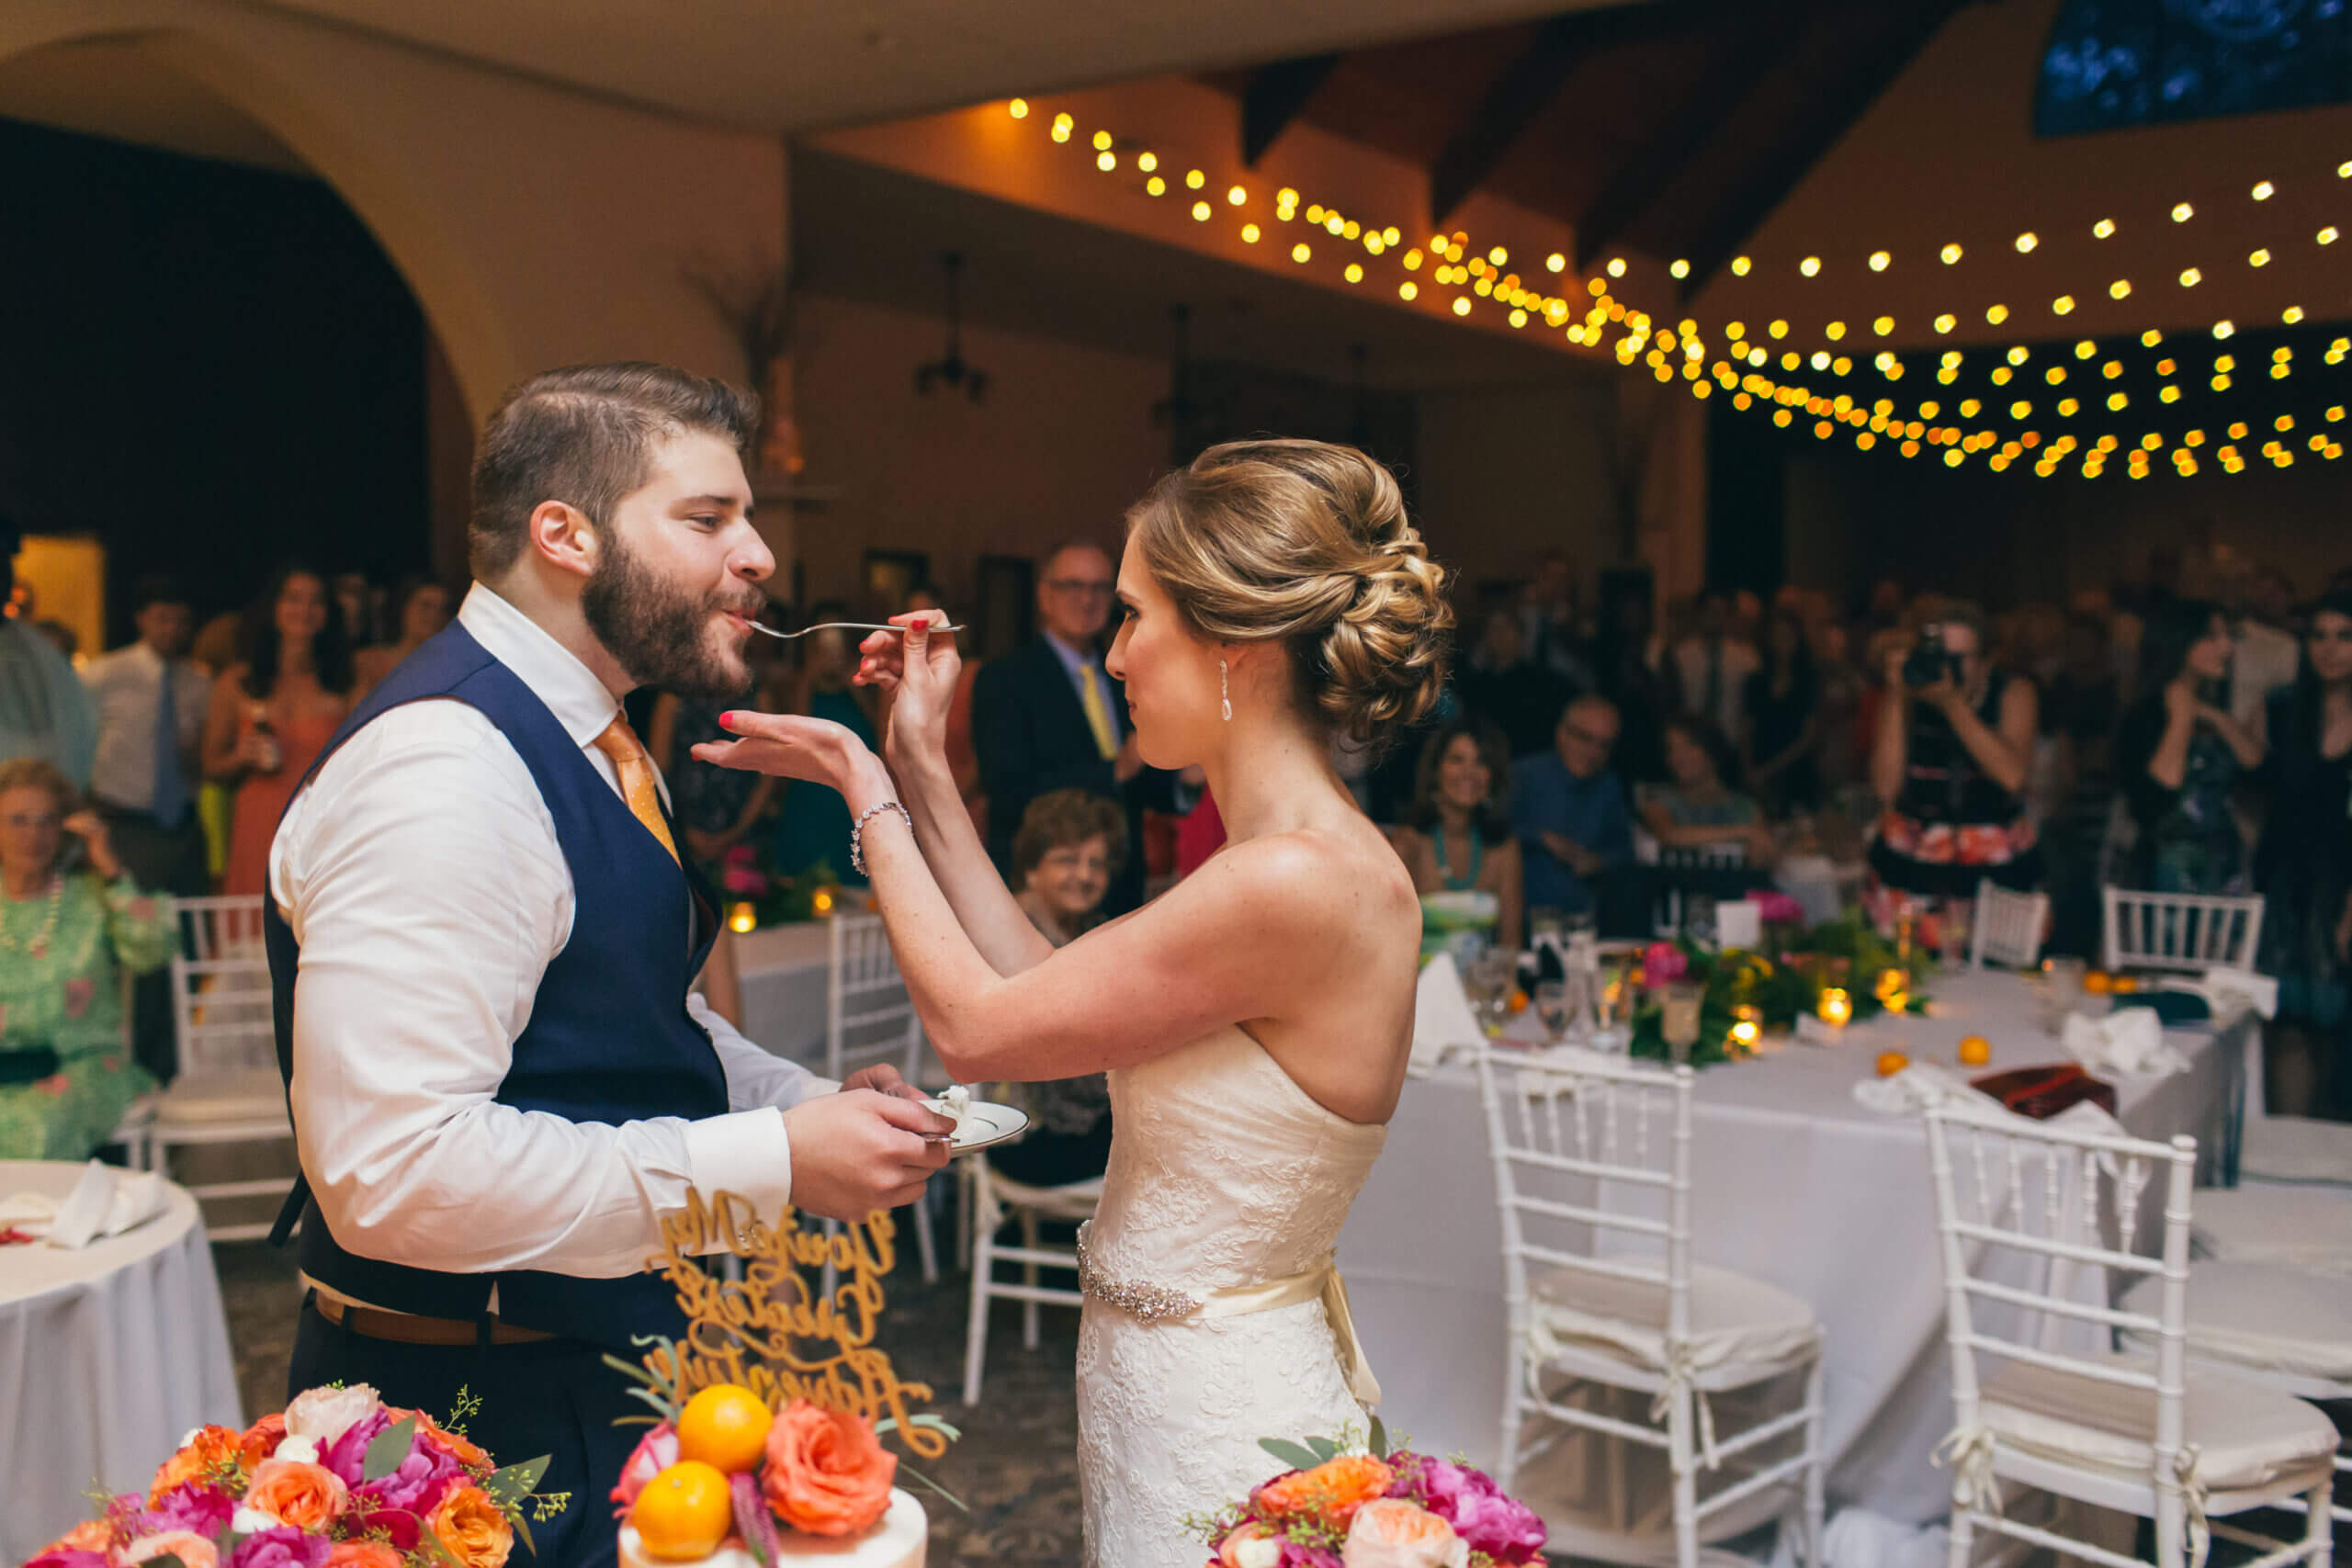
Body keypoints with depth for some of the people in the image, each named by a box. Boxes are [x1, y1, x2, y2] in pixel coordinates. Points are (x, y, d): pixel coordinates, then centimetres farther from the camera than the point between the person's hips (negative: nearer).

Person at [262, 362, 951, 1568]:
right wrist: (772, 1163, -26)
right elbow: (392, 1168, -31)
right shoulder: (444, 769, -25)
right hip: (480, 1416, -9)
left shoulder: (582, 739, 7)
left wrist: (813, 1103, 2)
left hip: (599, 1367, 9)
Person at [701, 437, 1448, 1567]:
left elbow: (973, 1027, -17)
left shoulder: (1290, 884, -27)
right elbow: (1040, 989, 7)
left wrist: (866, 789, -6)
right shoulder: (1315, 859, 3)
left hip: (1218, 1435, -9)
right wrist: (922, 772, 8)